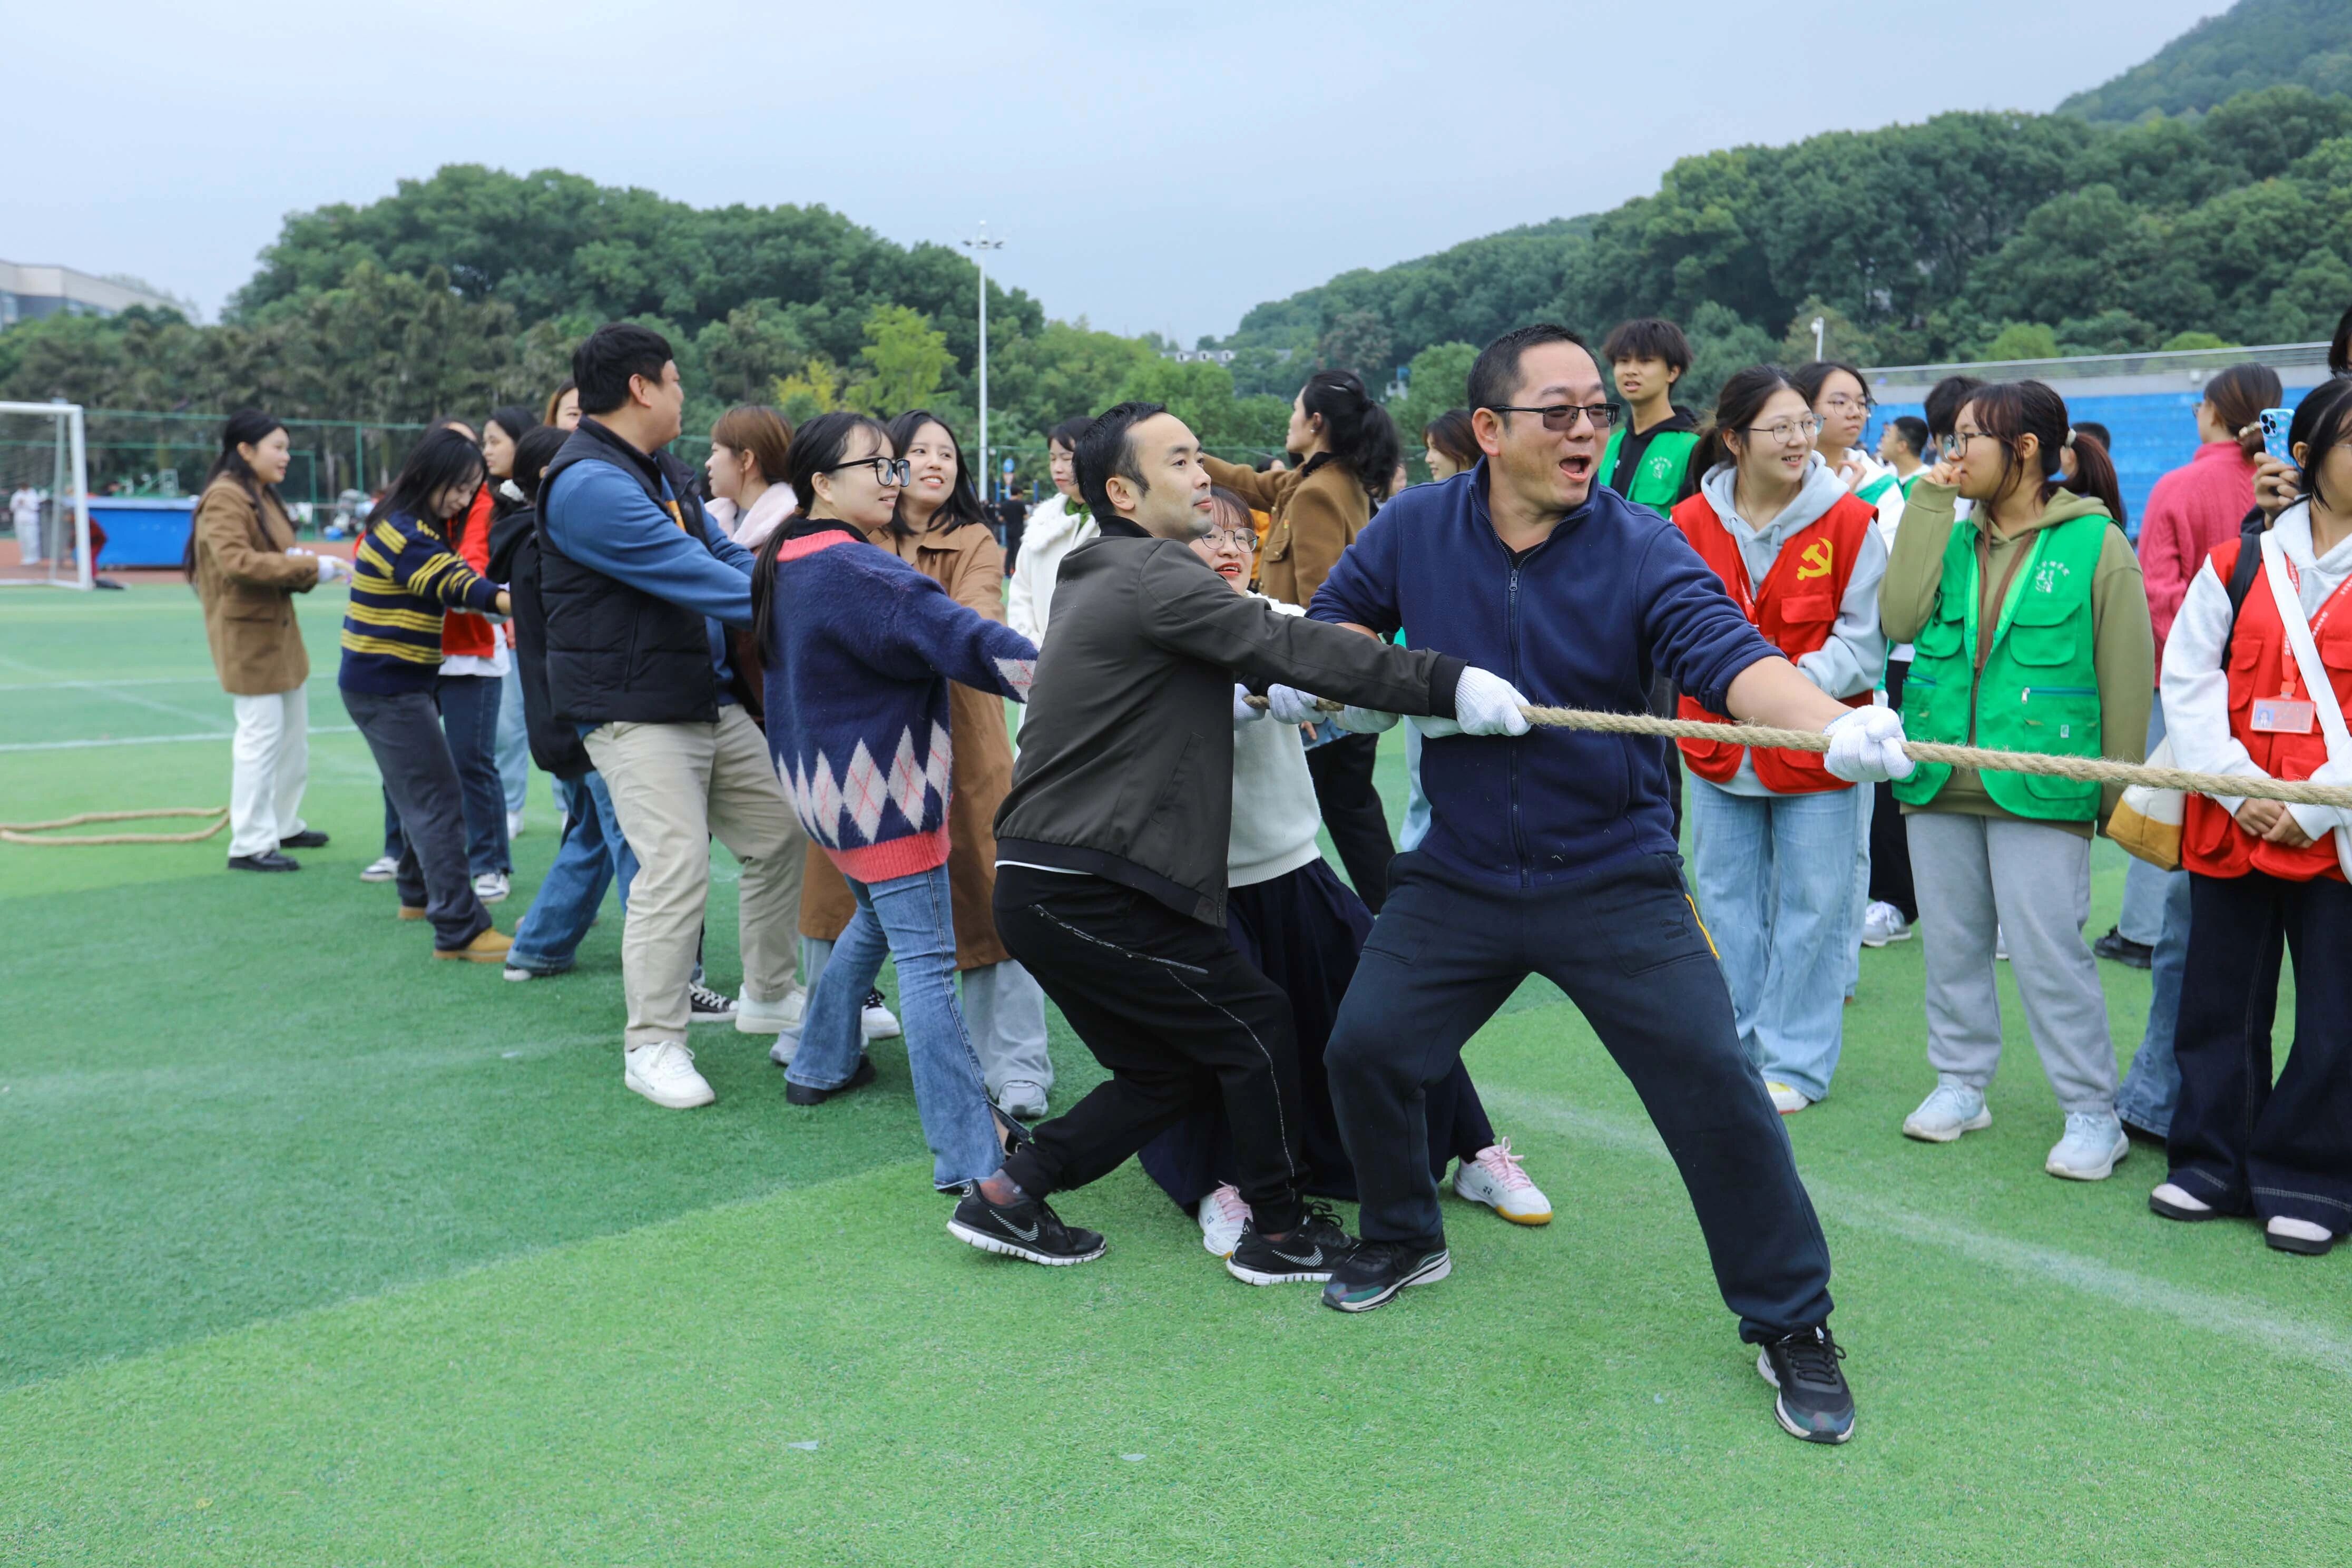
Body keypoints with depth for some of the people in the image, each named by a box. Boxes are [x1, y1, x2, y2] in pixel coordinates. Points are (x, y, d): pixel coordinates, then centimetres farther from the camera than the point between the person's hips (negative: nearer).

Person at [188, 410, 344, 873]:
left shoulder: (262, 495, 15)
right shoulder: (224, 498, -15)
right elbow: (237, 561, -26)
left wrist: (303, 563, -3)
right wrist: (310, 568, -25)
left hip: (279, 630, 10)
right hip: (247, 636, -10)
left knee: (294, 732, 17)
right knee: (261, 736, -7)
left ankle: (284, 825, 30)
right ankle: (250, 845, 0)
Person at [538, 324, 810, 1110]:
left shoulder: (664, 472, 15)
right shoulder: (590, 485, -18)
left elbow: (728, 557, 14)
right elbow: (692, 575, -23)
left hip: (710, 702, 10)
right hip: (635, 713, -10)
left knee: (781, 830, 12)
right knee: (676, 866, -14)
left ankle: (768, 994, 28)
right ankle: (652, 1046, -1)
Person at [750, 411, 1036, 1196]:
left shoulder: (786, 563, 10)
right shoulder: (853, 571, -21)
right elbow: (953, 633, -30)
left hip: (824, 782, 10)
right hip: (876, 790, -10)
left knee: (875, 917, 28)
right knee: (927, 961, -10)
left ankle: (821, 1064, 39)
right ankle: (969, 1156, -9)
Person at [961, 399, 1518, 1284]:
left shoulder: (1095, 580, 18)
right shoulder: (1152, 574, -13)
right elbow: (1288, 645, -24)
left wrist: (1260, 693, 11)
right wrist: (1447, 683, -29)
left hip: (1040, 887, 10)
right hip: (1088, 895, -10)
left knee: (1170, 1071, 17)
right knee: (1256, 1026, 4)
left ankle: (1009, 1196, 20)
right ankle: (1278, 1233, 15)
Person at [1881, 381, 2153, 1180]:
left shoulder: (2096, 544, -4)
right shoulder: (1952, 534, 10)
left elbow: (2127, 676, -3)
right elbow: (1901, 619, -7)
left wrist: (2120, 792, -3)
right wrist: (1929, 509, -4)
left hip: (2038, 785, -5)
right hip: (1940, 781, 5)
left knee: (2048, 950, -5)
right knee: (1952, 942, 14)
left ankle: (2093, 1114, 9)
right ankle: (1960, 1083, 29)